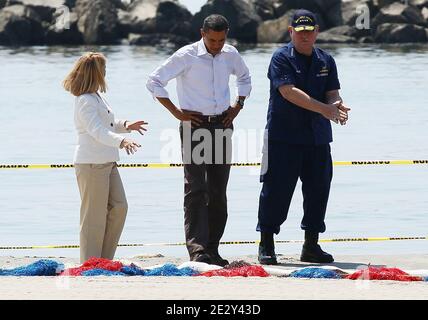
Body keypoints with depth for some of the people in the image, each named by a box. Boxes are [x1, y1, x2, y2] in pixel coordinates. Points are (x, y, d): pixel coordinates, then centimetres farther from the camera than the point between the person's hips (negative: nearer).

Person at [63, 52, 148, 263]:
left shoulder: (96, 97, 17)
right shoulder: (86, 101, -16)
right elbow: (97, 131, -29)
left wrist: (125, 126, 18)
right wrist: (121, 141, -41)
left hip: (107, 162, 10)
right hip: (91, 164, -10)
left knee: (119, 207, 7)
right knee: (95, 214, -5)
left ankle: (105, 259, 13)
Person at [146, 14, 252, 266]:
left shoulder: (231, 55, 5)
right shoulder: (186, 56, -10)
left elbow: (244, 77, 26)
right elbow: (155, 81, -7)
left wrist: (238, 106, 12)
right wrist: (176, 112, -9)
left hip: (222, 124, 5)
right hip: (195, 126, -5)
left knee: (219, 191, 6)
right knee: (196, 189, -12)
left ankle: (212, 249, 12)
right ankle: (197, 248, -17)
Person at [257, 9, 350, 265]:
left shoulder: (326, 61, 11)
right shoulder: (282, 58, -6)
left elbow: (332, 93, 2)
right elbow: (288, 91, -19)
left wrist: (337, 105, -24)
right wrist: (323, 108, -28)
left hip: (318, 137, 5)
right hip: (283, 136, -5)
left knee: (318, 190, 6)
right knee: (277, 189, -4)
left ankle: (311, 246, 17)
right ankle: (266, 246, 4)